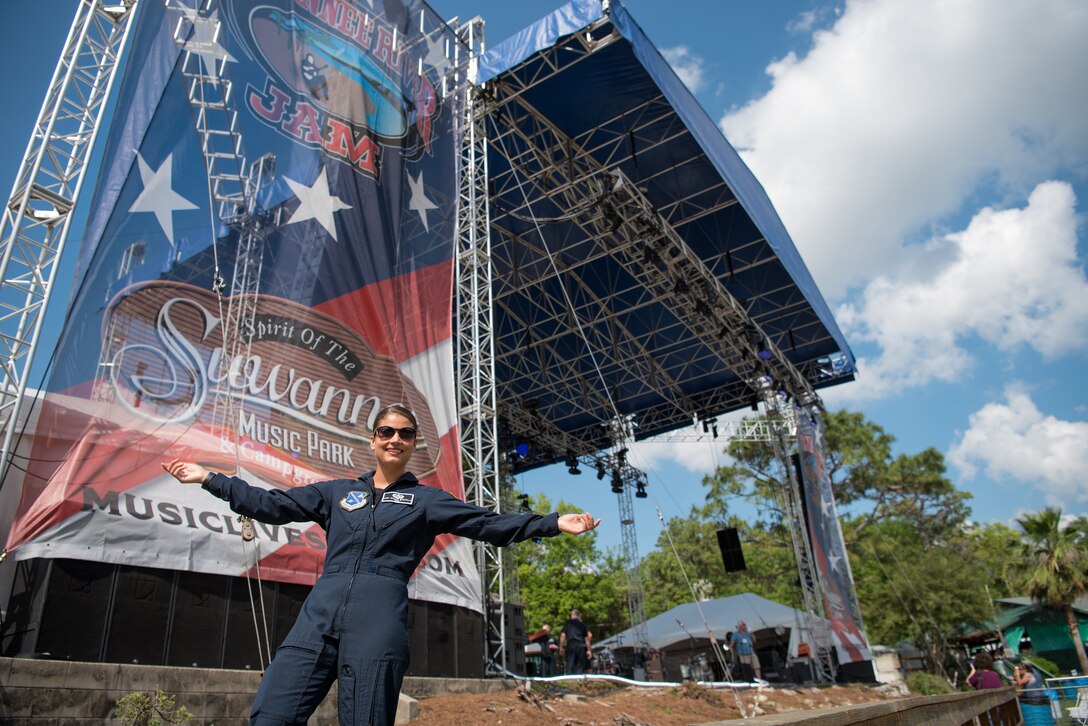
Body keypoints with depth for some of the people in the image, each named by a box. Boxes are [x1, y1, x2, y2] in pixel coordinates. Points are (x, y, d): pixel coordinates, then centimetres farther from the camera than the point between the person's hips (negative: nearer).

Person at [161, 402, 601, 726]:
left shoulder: (427, 499, 14)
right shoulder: (336, 493, 22)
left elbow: (491, 524, 7)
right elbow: (271, 505, 22)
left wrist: (555, 524, -1)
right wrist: (209, 479, 22)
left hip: (379, 619, -2)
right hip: (318, 613, 3)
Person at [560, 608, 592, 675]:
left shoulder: (567, 623, 8)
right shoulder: (582, 624, 15)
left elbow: (563, 635, -1)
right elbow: (587, 638, 13)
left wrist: (561, 647, 4)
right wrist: (589, 650, 15)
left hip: (571, 645, -2)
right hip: (581, 646, 2)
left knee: (570, 667, 0)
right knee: (580, 667, 5)